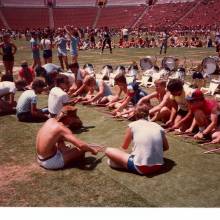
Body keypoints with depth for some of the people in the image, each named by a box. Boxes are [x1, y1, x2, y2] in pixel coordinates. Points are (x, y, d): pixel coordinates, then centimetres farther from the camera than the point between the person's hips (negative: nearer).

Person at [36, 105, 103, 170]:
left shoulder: (50, 120, 1)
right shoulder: (62, 129, -22)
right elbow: (80, 145, -27)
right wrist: (93, 150, -11)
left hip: (40, 159, 9)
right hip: (50, 161, -9)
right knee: (81, 150, -3)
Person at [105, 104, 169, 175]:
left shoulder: (133, 125, 2)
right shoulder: (157, 126, 9)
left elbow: (124, 146, 13)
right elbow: (166, 147, 16)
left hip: (141, 168, -4)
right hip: (158, 166, 4)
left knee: (108, 151, 9)